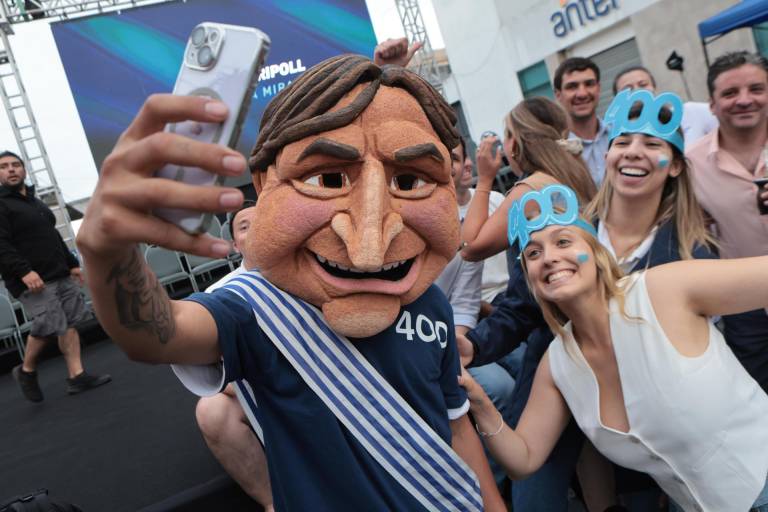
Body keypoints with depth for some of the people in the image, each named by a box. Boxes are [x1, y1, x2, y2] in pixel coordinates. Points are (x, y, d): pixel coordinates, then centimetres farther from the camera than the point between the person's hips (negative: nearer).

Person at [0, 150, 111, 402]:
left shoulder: (36, 202, 23)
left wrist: (72, 264, 22)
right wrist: (24, 272, -28)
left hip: (60, 275, 8)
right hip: (33, 280, -8)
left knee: (69, 323, 3)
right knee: (49, 325, -13)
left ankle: (76, 376, 6)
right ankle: (26, 370, 12)